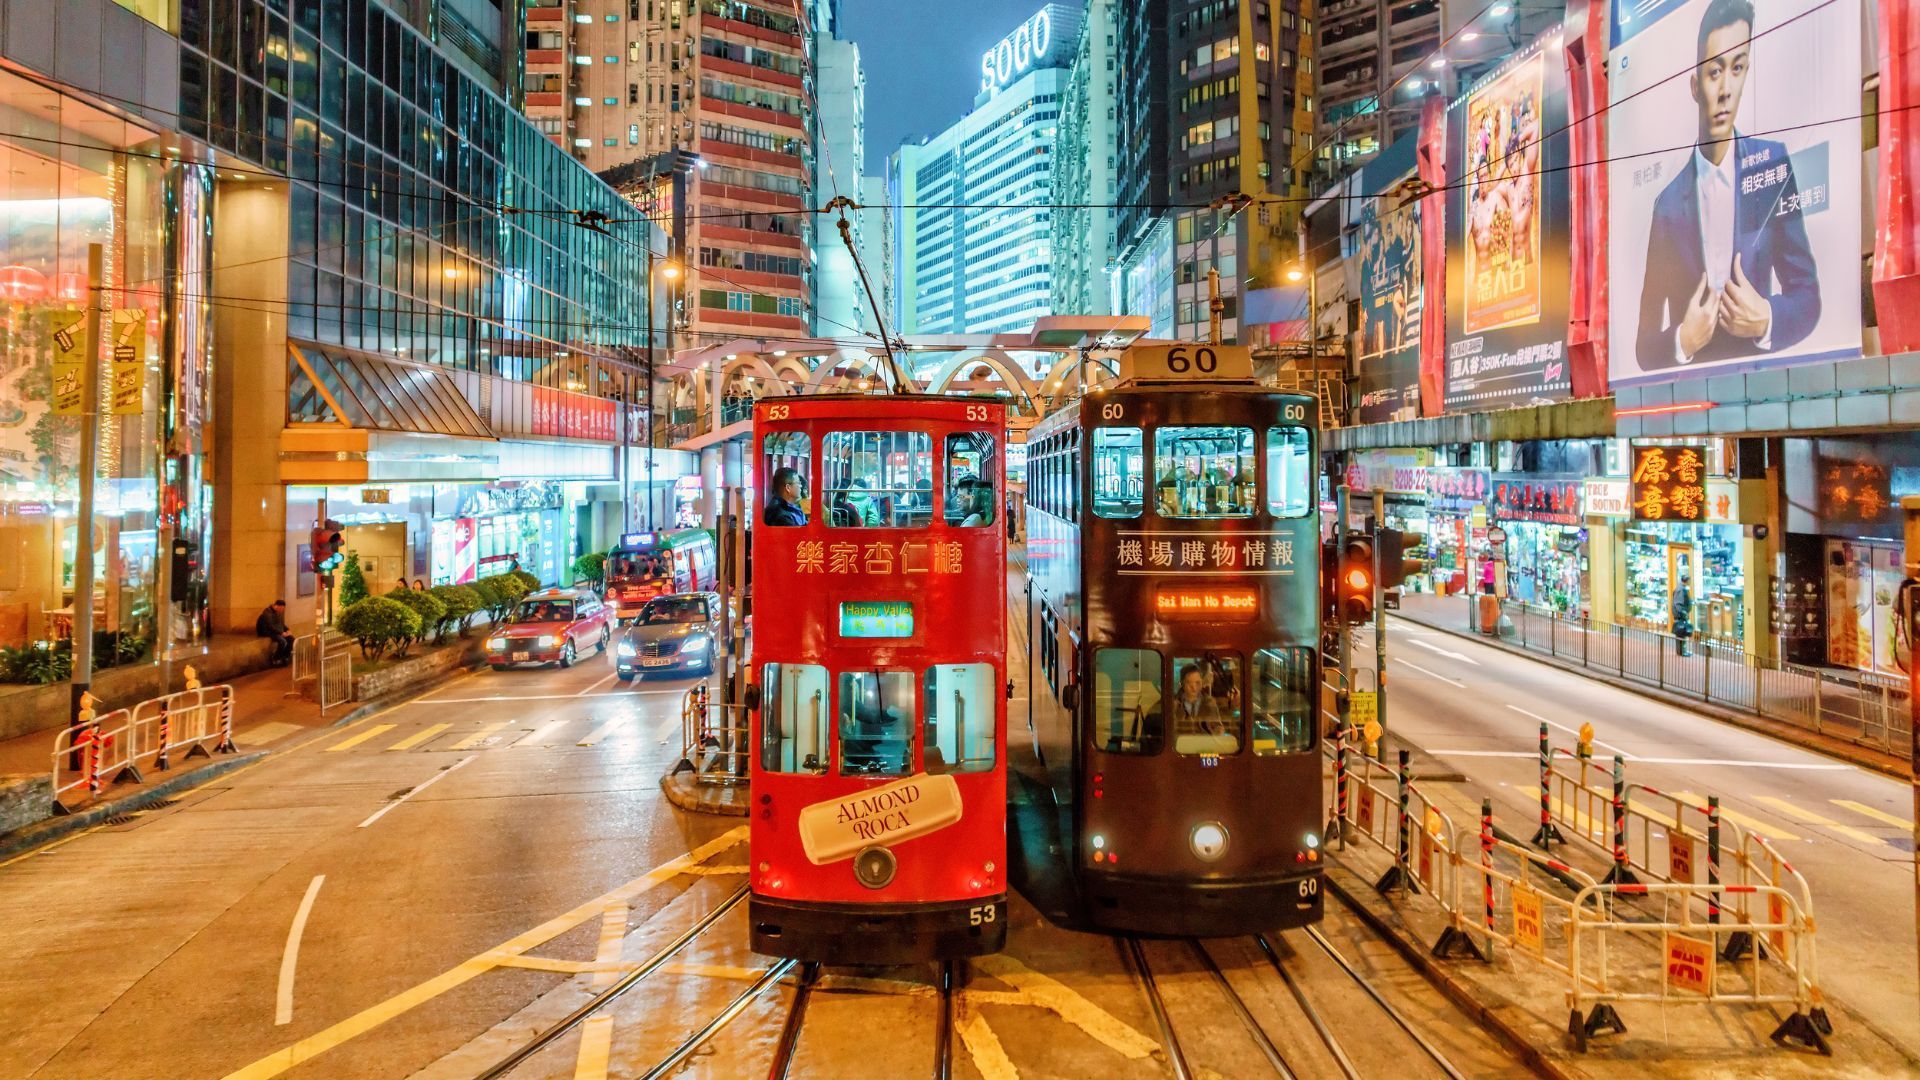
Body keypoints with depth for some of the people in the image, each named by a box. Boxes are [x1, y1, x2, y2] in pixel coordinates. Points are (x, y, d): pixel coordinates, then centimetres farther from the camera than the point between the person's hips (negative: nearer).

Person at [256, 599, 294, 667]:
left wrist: (287, 630, 0)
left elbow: (281, 623, 18)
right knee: (283, 641, -29)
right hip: (267, 632, -9)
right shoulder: (267, 613, -22)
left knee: (291, 638, -9)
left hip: (276, 631, 9)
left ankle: (286, 657, 0)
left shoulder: (278, 612, 8)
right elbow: (271, 627, -28)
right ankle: (275, 659, -13)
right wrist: (281, 633, -26)